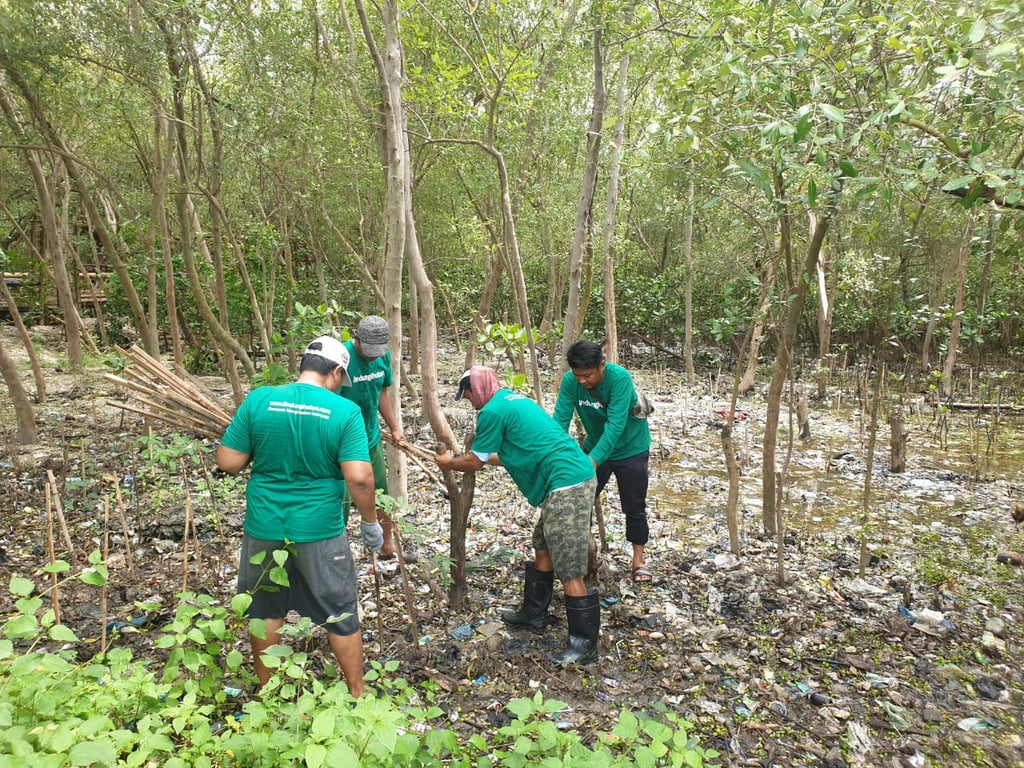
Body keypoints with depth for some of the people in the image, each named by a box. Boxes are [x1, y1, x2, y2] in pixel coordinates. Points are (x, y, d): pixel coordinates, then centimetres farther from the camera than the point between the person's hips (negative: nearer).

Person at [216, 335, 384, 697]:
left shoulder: (258, 399, -7)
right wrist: (370, 522, -4)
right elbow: (359, 477, -18)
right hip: (320, 530, -2)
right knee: (340, 615, 15)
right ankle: (357, 693, 29)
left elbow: (228, 462, -5)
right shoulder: (345, 411, -14)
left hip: (264, 527, 2)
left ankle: (266, 691, 39)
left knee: (265, 610, 22)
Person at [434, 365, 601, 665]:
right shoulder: (513, 399, 21)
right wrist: (475, 456, 41)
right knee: (543, 548, 22)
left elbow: (474, 462, 1)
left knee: (569, 570, -2)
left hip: (566, 485, -10)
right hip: (575, 477, 10)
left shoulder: (492, 411, -8)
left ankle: (584, 643, 8)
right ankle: (533, 613, 37)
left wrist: (448, 462, 21)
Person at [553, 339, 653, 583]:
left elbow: (615, 424, -38)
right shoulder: (570, 381, -21)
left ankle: (638, 560, 22)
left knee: (634, 507, 4)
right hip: (595, 447, 4)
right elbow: (560, 420, -24)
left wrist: (593, 460, -46)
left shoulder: (619, 378, -32)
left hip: (630, 449, -3)